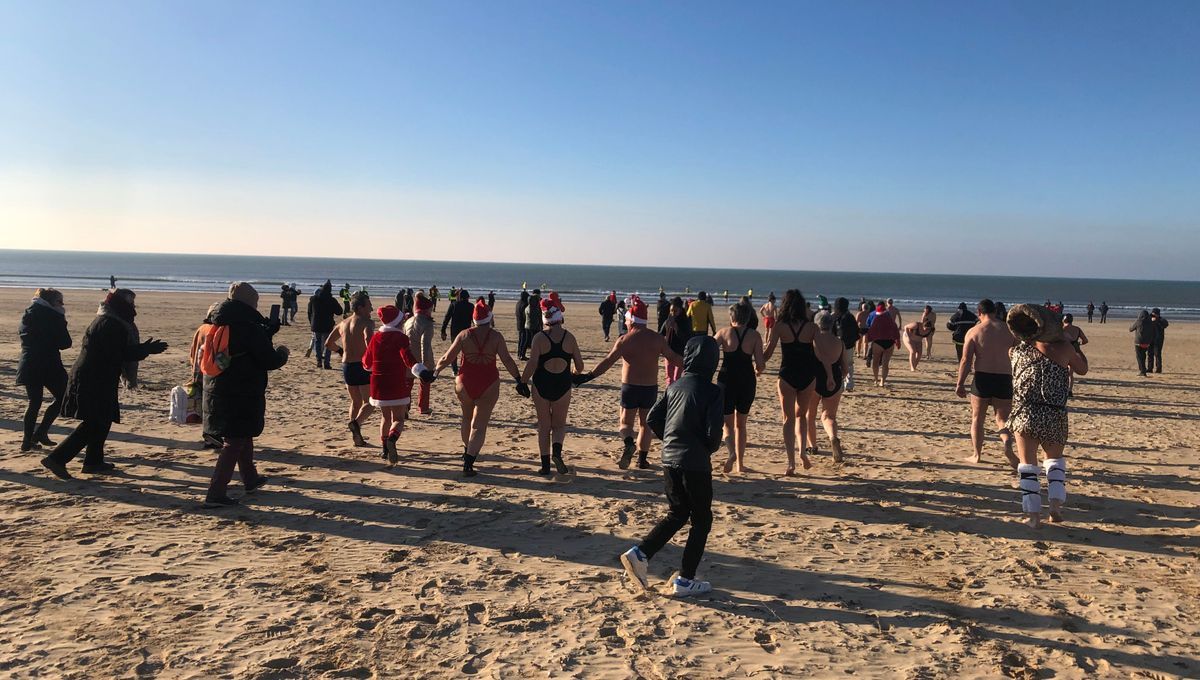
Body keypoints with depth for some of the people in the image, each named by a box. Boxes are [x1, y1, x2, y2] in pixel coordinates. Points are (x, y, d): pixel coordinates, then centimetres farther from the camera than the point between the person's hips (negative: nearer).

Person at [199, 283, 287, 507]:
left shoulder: (218, 327, 8)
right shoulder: (249, 328, -16)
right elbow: (269, 361, -14)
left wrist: (269, 329, 26)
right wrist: (282, 353, 6)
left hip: (217, 393, 8)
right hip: (243, 394, -8)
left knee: (243, 436, 24)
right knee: (235, 442, -2)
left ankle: (250, 478, 40)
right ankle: (216, 494, -5)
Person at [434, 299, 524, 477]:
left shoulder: (464, 335, -4)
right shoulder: (496, 336, -6)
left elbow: (447, 358, -2)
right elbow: (507, 360, -11)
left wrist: (436, 370, 14)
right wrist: (519, 379, -6)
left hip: (465, 383, 2)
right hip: (489, 385, -2)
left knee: (467, 418, 27)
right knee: (479, 425, 2)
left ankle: (467, 452, 42)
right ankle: (468, 464, -8)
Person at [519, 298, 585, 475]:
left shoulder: (539, 338, -9)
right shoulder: (569, 337, -3)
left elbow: (532, 364, -14)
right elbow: (579, 365, 1)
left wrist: (522, 381, -1)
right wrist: (576, 375, 22)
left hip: (541, 385, -1)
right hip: (563, 386, 1)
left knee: (543, 426, 12)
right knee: (559, 424, 16)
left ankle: (545, 465, 13)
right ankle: (556, 451, -11)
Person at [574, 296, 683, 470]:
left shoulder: (624, 340, -8)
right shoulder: (658, 339, -1)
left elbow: (608, 361, -13)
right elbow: (673, 357, 6)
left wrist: (588, 376, -11)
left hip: (630, 387, -2)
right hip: (650, 388, 2)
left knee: (626, 422, 11)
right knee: (645, 424, 16)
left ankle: (628, 444, -19)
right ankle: (642, 459, 18)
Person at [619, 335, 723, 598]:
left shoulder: (675, 386, 6)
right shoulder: (712, 391, -10)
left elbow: (653, 419, 6)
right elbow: (713, 431, -17)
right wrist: (710, 448, 4)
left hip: (669, 459, 6)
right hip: (696, 463, -6)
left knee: (677, 513, 21)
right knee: (701, 520, 10)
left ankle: (640, 553, 6)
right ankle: (685, 580, 11)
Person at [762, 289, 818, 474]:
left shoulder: (779, 326, -7)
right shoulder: (811, 327, -3)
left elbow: (768, 353, -6)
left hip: (787, 375, -2)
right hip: (807, 376, 2)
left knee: (789, 419, 9)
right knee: (800, 415, 23)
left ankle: (791, 463, 3)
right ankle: (803, 452, 5)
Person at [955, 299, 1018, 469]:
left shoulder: (974, 331, -1)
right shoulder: (1009, 330, 4)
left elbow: (966, 360, -7)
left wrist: (960, 383, -3)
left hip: (982, 378, -1)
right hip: (1004, 379, 1)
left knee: (977, 418, 13)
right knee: (1002, 419, 11)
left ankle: (977, 455, 19)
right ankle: (1007, 443, -19)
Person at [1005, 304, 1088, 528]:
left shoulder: (1018, 351, 0)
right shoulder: (1063, 348, -6)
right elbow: (1082, 369, 12)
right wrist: (1074, 349, 28)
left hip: (1025, 414, 0)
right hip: (1054, 416, 0)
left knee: (1028, 464, 7)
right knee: (1055, 459, 22)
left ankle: (1033, 514, 3)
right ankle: (1056, 503, 9)